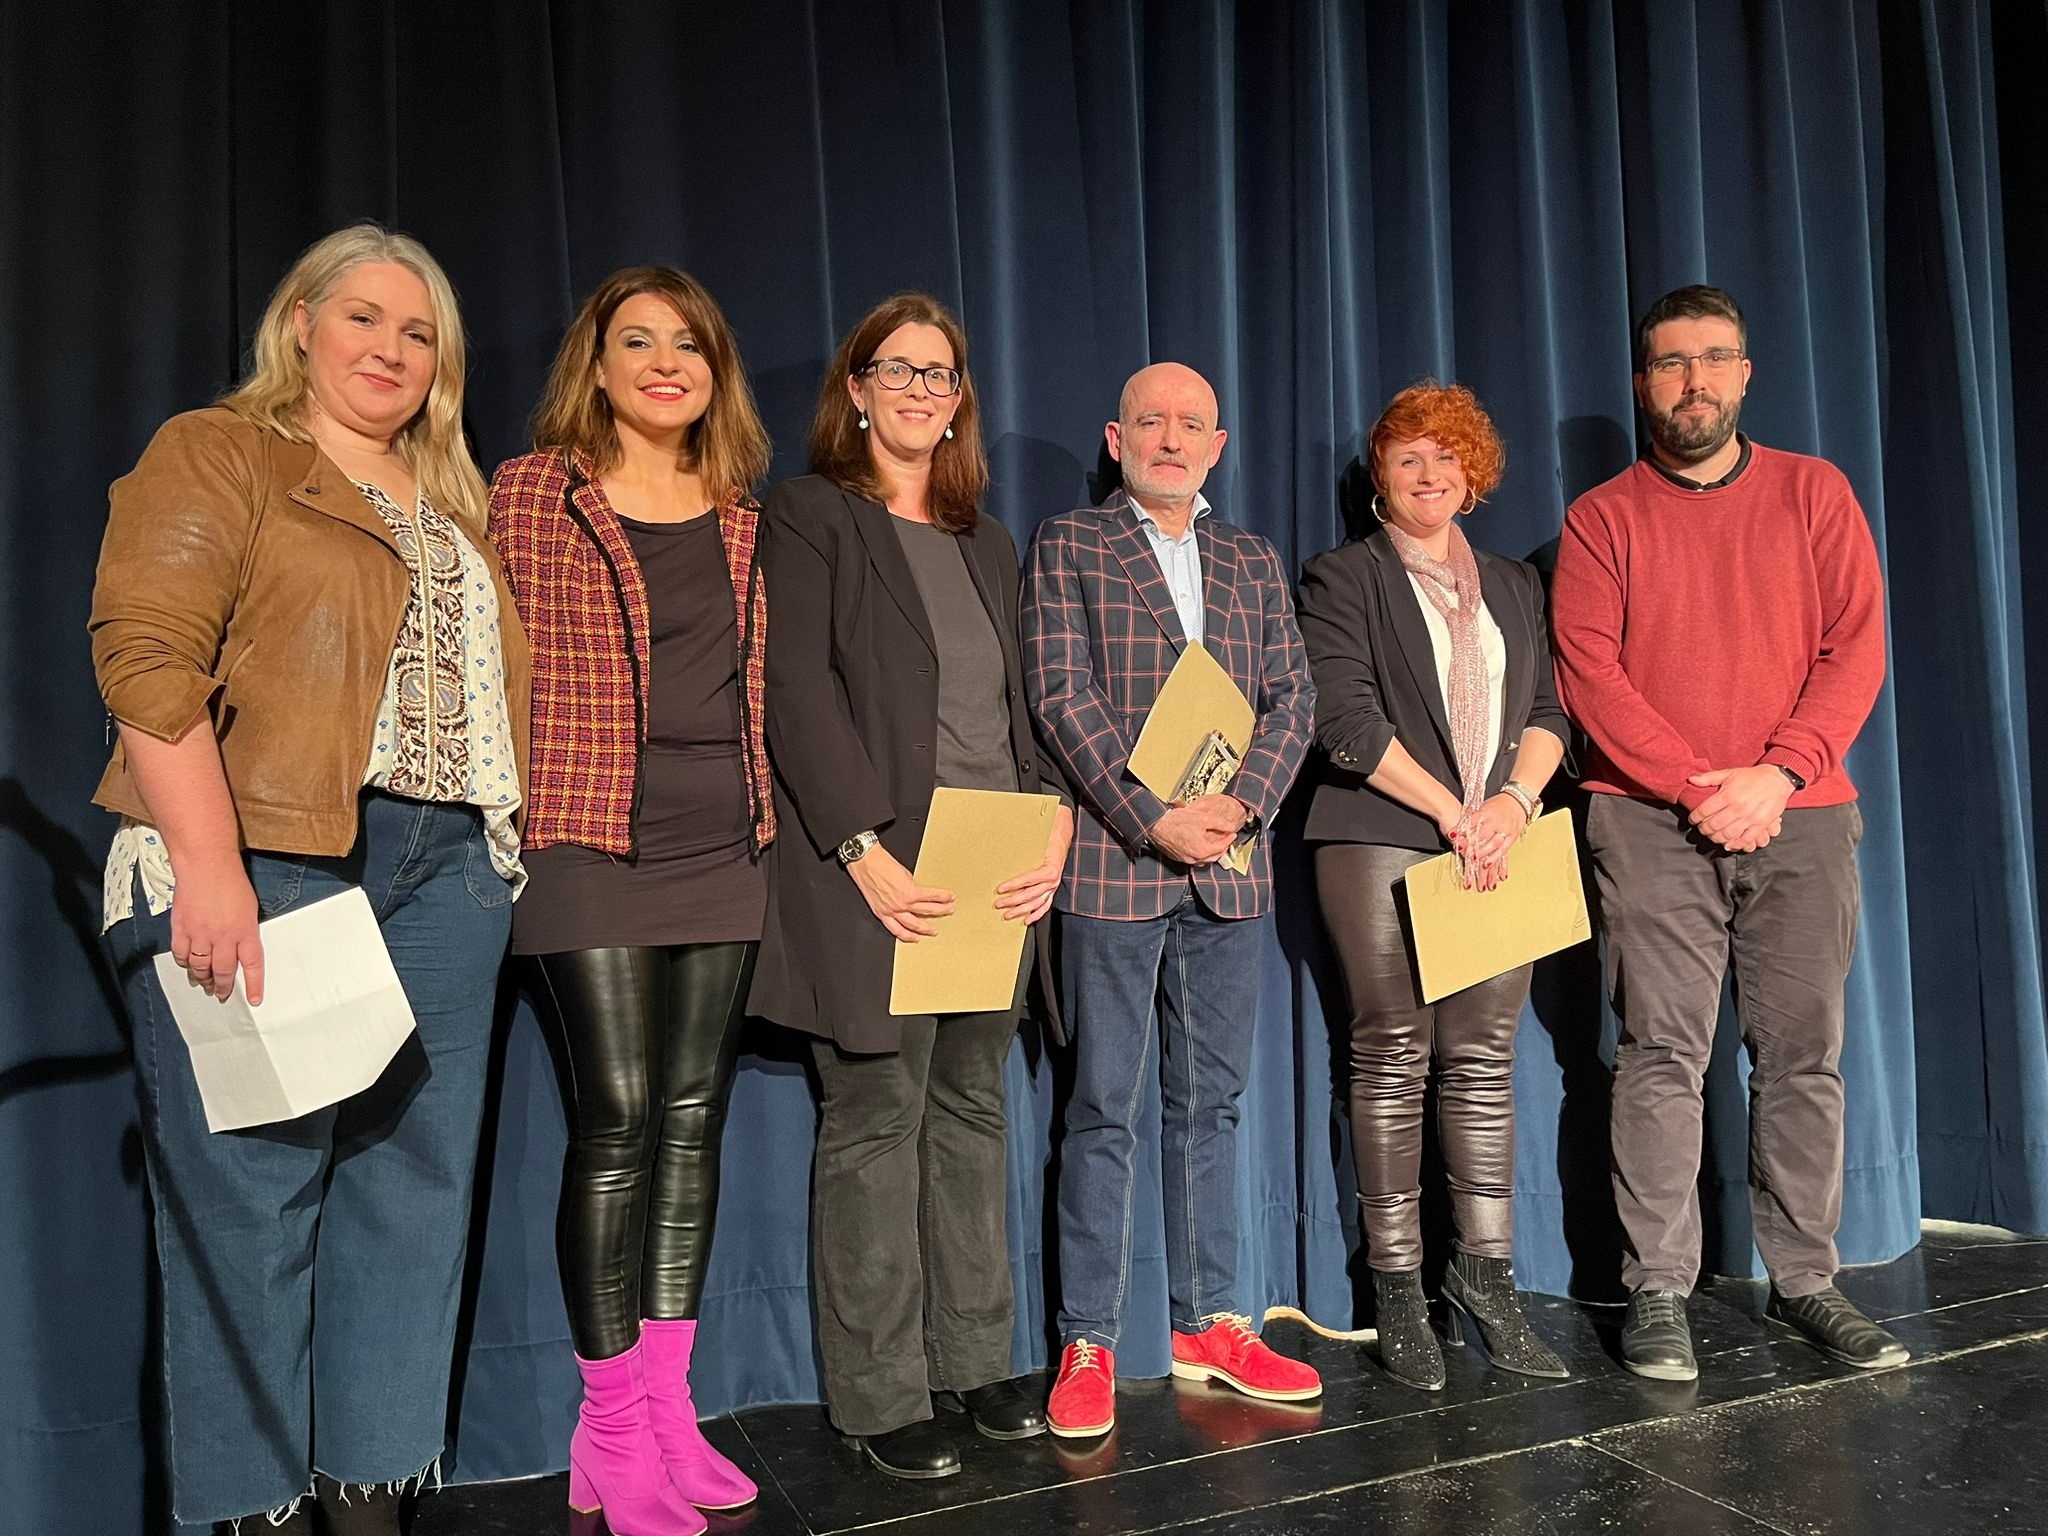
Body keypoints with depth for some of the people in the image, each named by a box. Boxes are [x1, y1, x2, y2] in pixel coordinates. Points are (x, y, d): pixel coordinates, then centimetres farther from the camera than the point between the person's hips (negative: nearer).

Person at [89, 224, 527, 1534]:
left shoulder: (453, 505, 22)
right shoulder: (216, 455, 3)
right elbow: (149, 654, -10)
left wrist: (508, 853, 11)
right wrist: (208, 868, -19)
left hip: (446, 871, 6)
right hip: (268, 864, -6)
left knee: (412, 1181, 7)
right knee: (253, 1189, -2)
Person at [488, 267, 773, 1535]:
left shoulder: (738, 511, 14)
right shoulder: (531, 492, 1)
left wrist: (763, 810, 10)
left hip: (722, 845, 5)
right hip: (590, 843, -4)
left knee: (694, 1116, 7)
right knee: (618, 1118, -5)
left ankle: (669, 1404, 20)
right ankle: (612, 1428, 10)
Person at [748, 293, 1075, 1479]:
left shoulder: (986, 544, 20)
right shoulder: (810, 516, 1)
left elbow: (1021, 708, 15)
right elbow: (798, 691, -10)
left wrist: (1055, 827, -1)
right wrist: (864, 851, -18)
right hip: (880, 869, -6)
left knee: (972, 1112, 11)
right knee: (877, 1118, 0)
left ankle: (975, 1359, 23)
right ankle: (881, 1395, 12)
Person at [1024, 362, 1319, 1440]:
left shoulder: (1253, 562, 17)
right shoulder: (1067, 545, 5)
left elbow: (1291, 698, 9)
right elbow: (1062, 695, -6)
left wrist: (1243, 804, -9)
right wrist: (1155, 820, -15)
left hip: (1230, 865, 4)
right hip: (1112, 862, -4)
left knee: (1210, 1103, 11)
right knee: (1103, 1109, 1)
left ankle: (1208, 1325, 23)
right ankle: (1087, 1345, 12)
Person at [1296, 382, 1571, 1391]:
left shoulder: (1513, 585, 21)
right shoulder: (1343, 579, 5)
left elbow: (1547, 708, 14)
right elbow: (1345, 718, -7)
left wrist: (1514, 800, -5)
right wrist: (1453, 814, -9)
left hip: (1497, 844, 4)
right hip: (1382, 844, -4)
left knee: (1484, 1060, 3)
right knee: (1391, 1061, -2)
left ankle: (1485, 1273, 12)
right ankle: (1397, 1290, 7)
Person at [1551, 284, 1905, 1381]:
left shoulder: (1813, 492, 12)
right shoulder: (1603, 517, 7)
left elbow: (1856, 645, 4)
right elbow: (1587, 671, -3)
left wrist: (1776, 774, -10)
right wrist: (1694, 784, -12)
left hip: (1799, 814, 2)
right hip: (1652, 819, -2)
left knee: (1803, 1054, 5)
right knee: (1663, 1053, -3)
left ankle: (1804, 1282, 17)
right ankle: (1658, 1294, 4)